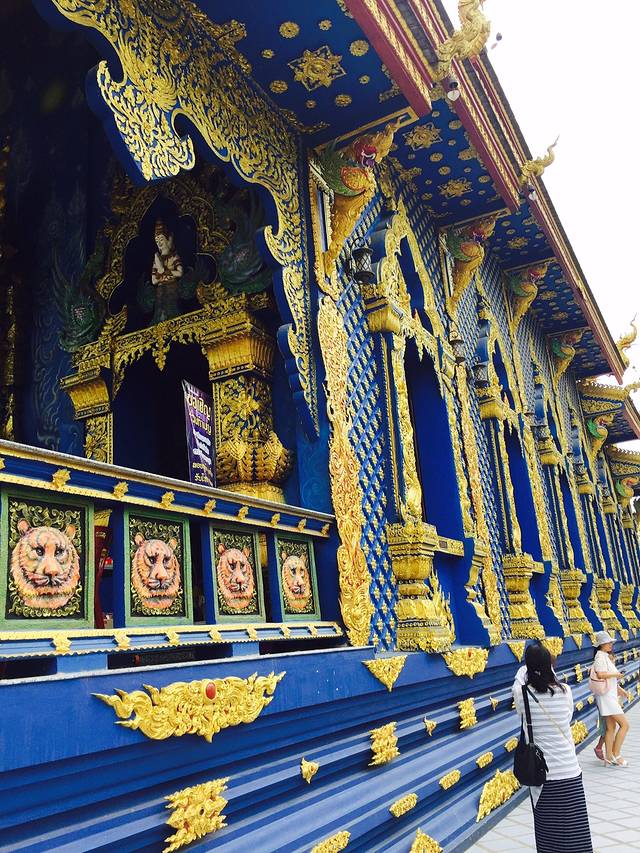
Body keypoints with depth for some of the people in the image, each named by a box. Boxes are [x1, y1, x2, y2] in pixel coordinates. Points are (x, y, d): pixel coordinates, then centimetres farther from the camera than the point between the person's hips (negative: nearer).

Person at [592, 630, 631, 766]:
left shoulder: (606, 657, 17)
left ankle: (609, 758, 13)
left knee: (611, 727, 10)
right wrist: (616, 674, -17)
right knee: (624, 725, -8)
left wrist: (619, 689, 16)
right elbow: (600, 674, -30)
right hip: (606, 696, -9)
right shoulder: (600, 657, -14)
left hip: (611, 695, 9)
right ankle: (616, 755, -3)